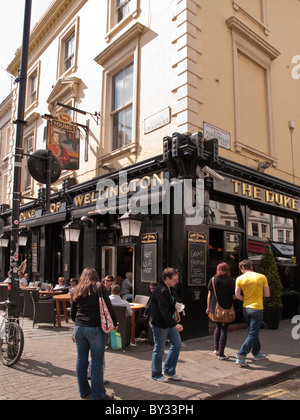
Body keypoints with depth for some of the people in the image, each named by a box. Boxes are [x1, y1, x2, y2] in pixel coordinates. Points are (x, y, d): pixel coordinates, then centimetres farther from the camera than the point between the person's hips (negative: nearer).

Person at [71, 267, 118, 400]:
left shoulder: (77, 290, 12)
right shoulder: (98, 287, -1)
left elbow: (72, 313, 16)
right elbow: (108, 307, -5)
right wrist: (114, 323, 5)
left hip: (78, 328, 5)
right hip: (95, 328, -5)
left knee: (81, 360, 14)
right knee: (97, 361, 2)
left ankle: (84, 390, 25)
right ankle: (98, 394, 8)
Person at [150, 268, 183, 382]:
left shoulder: (168, 289, 8)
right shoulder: (161, 291, -24)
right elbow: (164, 311, -28)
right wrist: (175, 324, -32)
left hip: (169, 322, 10)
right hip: (159, 324, -10)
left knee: (177, 344, 12)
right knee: (159, 349, 5)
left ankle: (169, 371, 26)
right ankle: (156, 374, 24)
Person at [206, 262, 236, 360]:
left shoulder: (213, 280, -2)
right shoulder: (231, 281, -7)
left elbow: (209, 295, 1)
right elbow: (234, 297, -7)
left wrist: (208, 308, 9)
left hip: (214, 309, 3)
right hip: (226, 309, -2)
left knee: (218, 327, 21)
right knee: (224, 330, 4)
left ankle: (216, 349, 22)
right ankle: (221, 353, 6)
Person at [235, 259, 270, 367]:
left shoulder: (240, 279, -4)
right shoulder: (262, 277, -7)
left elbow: (238, 296, -5)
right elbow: (267, 294, -4)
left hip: (245, 308, 4)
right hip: (257, 309, -4)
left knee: (253, 332, 21)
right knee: (252, 334, 1)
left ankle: (256, 354, 33)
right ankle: (241, 356, -6)